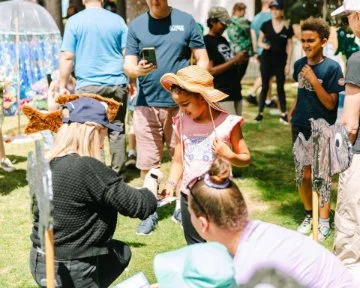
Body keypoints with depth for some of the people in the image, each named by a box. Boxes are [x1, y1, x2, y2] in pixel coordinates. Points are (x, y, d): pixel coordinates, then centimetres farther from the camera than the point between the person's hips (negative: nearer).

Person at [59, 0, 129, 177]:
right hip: (117, 84, 2)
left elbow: (67, 57, -3)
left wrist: (62, 85, 3)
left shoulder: (74, 21, 0)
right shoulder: (117, 20, 6)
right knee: (117, 129, 7)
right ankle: (118, 173, 9)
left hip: (87, 86, -2)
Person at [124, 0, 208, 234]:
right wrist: (138, 70, -21)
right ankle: (151, 212, 17)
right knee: (148, 162, 3)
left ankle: (183, 207, 23)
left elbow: (202, 60, 3)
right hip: (147, 104, 1)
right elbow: (128, 65, 2)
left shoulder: (186, 21, 2)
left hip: (181, 103, -1)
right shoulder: (136, 25, 5)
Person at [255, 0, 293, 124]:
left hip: (281, 61, 0)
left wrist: (288, 63, -2)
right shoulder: (266, 25, -1)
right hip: (266, 60, 1)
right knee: (265, 86, 4)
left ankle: (283, 114, 10)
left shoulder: (288, 27, -2)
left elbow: (289, 46, 1)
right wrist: (264, 45, -18)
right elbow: (260, 41, 6)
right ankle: (260, 113, 9)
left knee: (280, 88, 5)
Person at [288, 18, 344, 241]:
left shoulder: (332, 67, -16)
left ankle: (324, 222, 15)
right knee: (303, 175, 11)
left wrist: (314, 80, -24)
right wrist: (294, 109, 7)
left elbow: (331, 104, -17)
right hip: (300, 127, 5)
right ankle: (309, 215, 30)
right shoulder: (299, 65, 0)